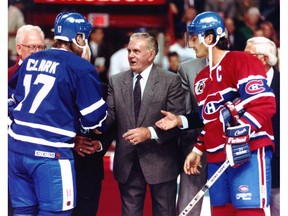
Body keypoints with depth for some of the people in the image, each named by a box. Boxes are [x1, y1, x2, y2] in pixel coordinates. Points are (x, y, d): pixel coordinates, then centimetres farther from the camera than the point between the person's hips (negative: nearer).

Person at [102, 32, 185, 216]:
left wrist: (150, 132, -22)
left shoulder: (171, 81, -4)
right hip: (127, 162, 3)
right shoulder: (116, 81, 8)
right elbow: (110, 114, 1)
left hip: (160, 161, -3)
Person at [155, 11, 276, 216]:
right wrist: (198, 150, 24)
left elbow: (264, 104, -16)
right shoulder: (201, 78, 22)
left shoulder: (242, 61, -6)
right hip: (216, 158, 9)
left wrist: (241, 132, -25)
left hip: (249, 152, -8)